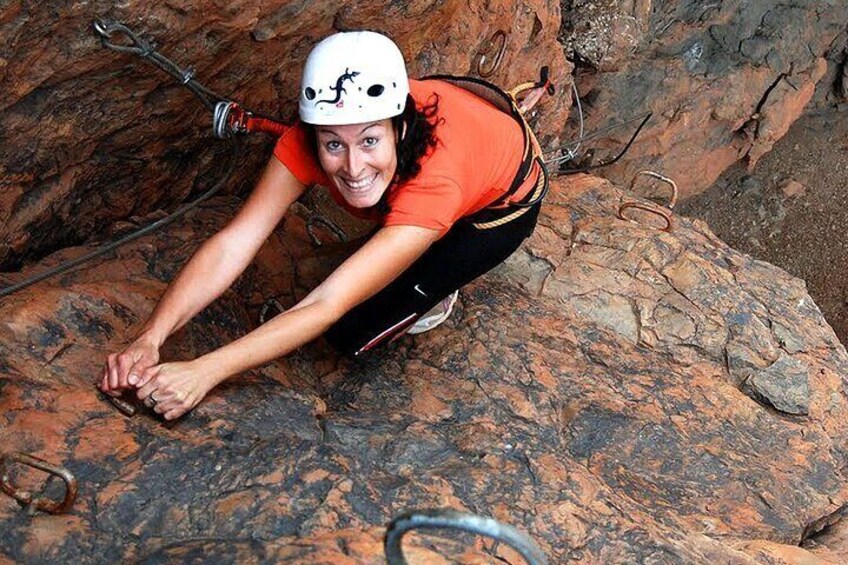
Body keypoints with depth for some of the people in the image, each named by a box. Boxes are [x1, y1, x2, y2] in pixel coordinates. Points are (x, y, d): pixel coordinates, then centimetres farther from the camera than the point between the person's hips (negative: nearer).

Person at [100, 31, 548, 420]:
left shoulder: (434, 180, -45)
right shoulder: (309, 139, -32)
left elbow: (328, 305, -47)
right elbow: (233, 244, -36)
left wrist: (203, 373, -52)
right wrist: (149, 339, -47)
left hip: (501, 205, -6)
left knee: (352, 332, -18)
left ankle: (433, 293, 10)